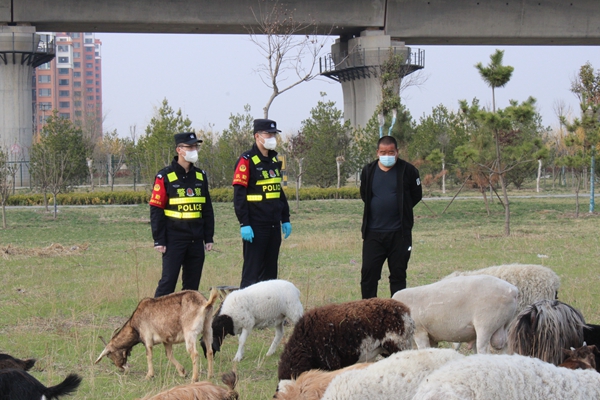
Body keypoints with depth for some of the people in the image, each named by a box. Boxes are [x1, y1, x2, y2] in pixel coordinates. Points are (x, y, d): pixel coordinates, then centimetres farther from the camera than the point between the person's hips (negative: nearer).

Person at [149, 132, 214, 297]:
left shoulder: (201, 176, 11)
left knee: (192, 284, 8)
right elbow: (156, 210, -7)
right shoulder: (165, 176, -6)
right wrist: (159, 240, -10)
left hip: (196, 240, 5)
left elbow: (207, 209, 15)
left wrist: (208, 238, 11)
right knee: (168, 281, -6)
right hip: (174, 239, -5)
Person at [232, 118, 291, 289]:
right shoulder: (247, 160, -10)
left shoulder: (274, 160, 14)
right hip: (255, 227, -8)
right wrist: (244, 224, -19)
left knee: (270, 270, 11)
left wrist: (285, 219, 18)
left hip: (274, 225, 8)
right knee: (252, 271, -5)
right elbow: (239, 195, -15)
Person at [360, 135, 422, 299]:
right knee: (368, 274, -1)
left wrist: (401, 210, 8)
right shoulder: (369, 171, 6)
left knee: (398, 275, 5)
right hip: (373, 232, 2)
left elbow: (416, 195, 7)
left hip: (399, 233, -2)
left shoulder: (407, 170, -2)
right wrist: (378, 208, 10)